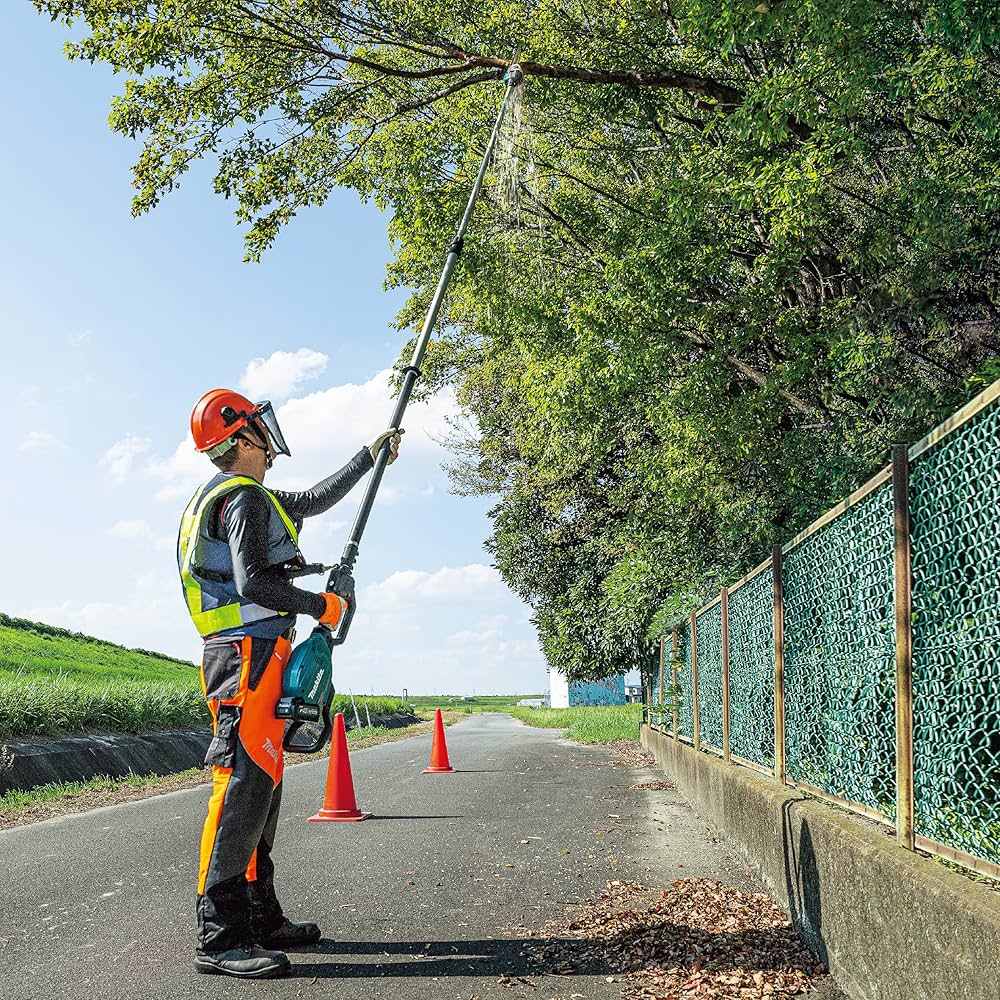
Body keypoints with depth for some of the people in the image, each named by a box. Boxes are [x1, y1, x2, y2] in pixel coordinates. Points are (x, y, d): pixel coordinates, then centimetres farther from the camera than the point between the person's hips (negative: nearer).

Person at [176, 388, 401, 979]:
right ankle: (220, 937, -11)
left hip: (250, 658, 11)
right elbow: (254, 582, -20)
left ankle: (260, 918, 18)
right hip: (250, 655, -11)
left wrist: (372, 455, 38)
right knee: (244, 785, -12)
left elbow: (318, 499, 32)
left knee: (261, 786, 12)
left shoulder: (246, 497, 22)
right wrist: (324, 606, -8)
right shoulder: (245, 496, -10)